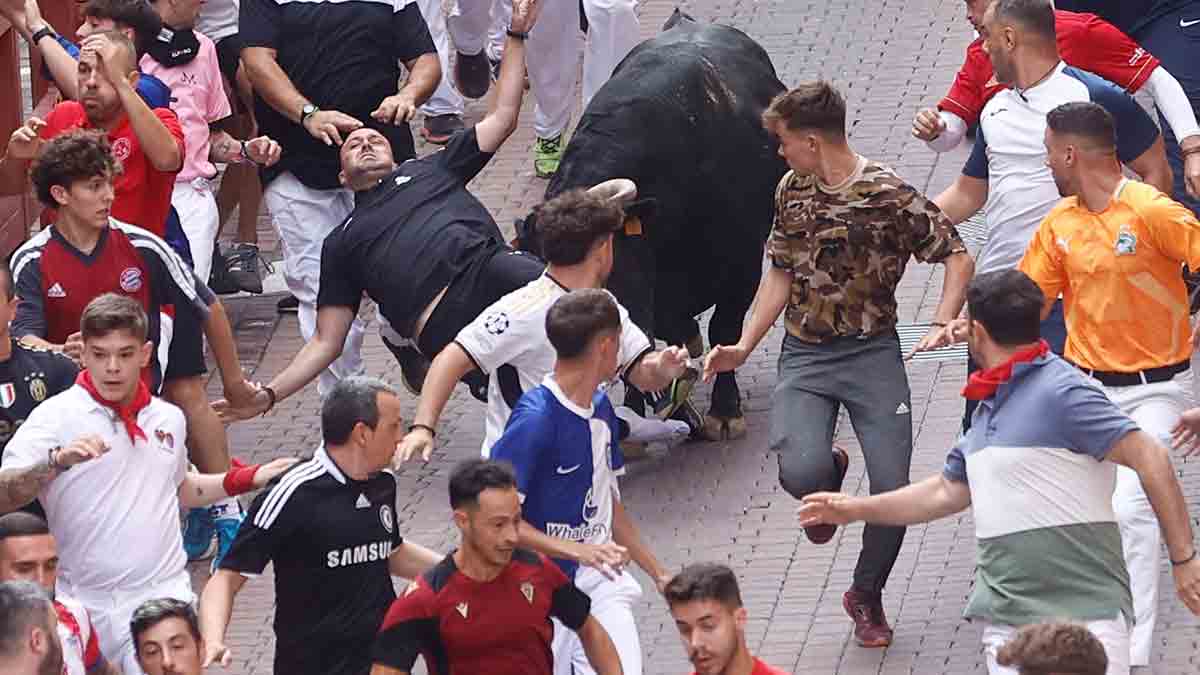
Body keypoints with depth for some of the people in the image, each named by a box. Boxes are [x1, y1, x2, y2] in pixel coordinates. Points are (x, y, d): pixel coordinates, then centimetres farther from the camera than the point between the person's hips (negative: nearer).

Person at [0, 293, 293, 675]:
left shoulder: (168, 419, 11)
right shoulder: (56, 417, -5)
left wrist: (249, 480, 22)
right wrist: (56, 462, -31)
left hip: (168, 599, 3)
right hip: (89, 609, -3)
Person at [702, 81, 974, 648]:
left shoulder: (888, 195, -11)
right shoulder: (792, 191, 6)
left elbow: (957, 258, -6)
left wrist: (942, 325, -20)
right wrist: (745, 346, 8)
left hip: (873, 351, -3)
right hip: (804, 356, 3)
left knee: (893, 485, -10)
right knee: (800, 471, -23)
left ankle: (867, 596, 18)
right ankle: (830, 476, 18)